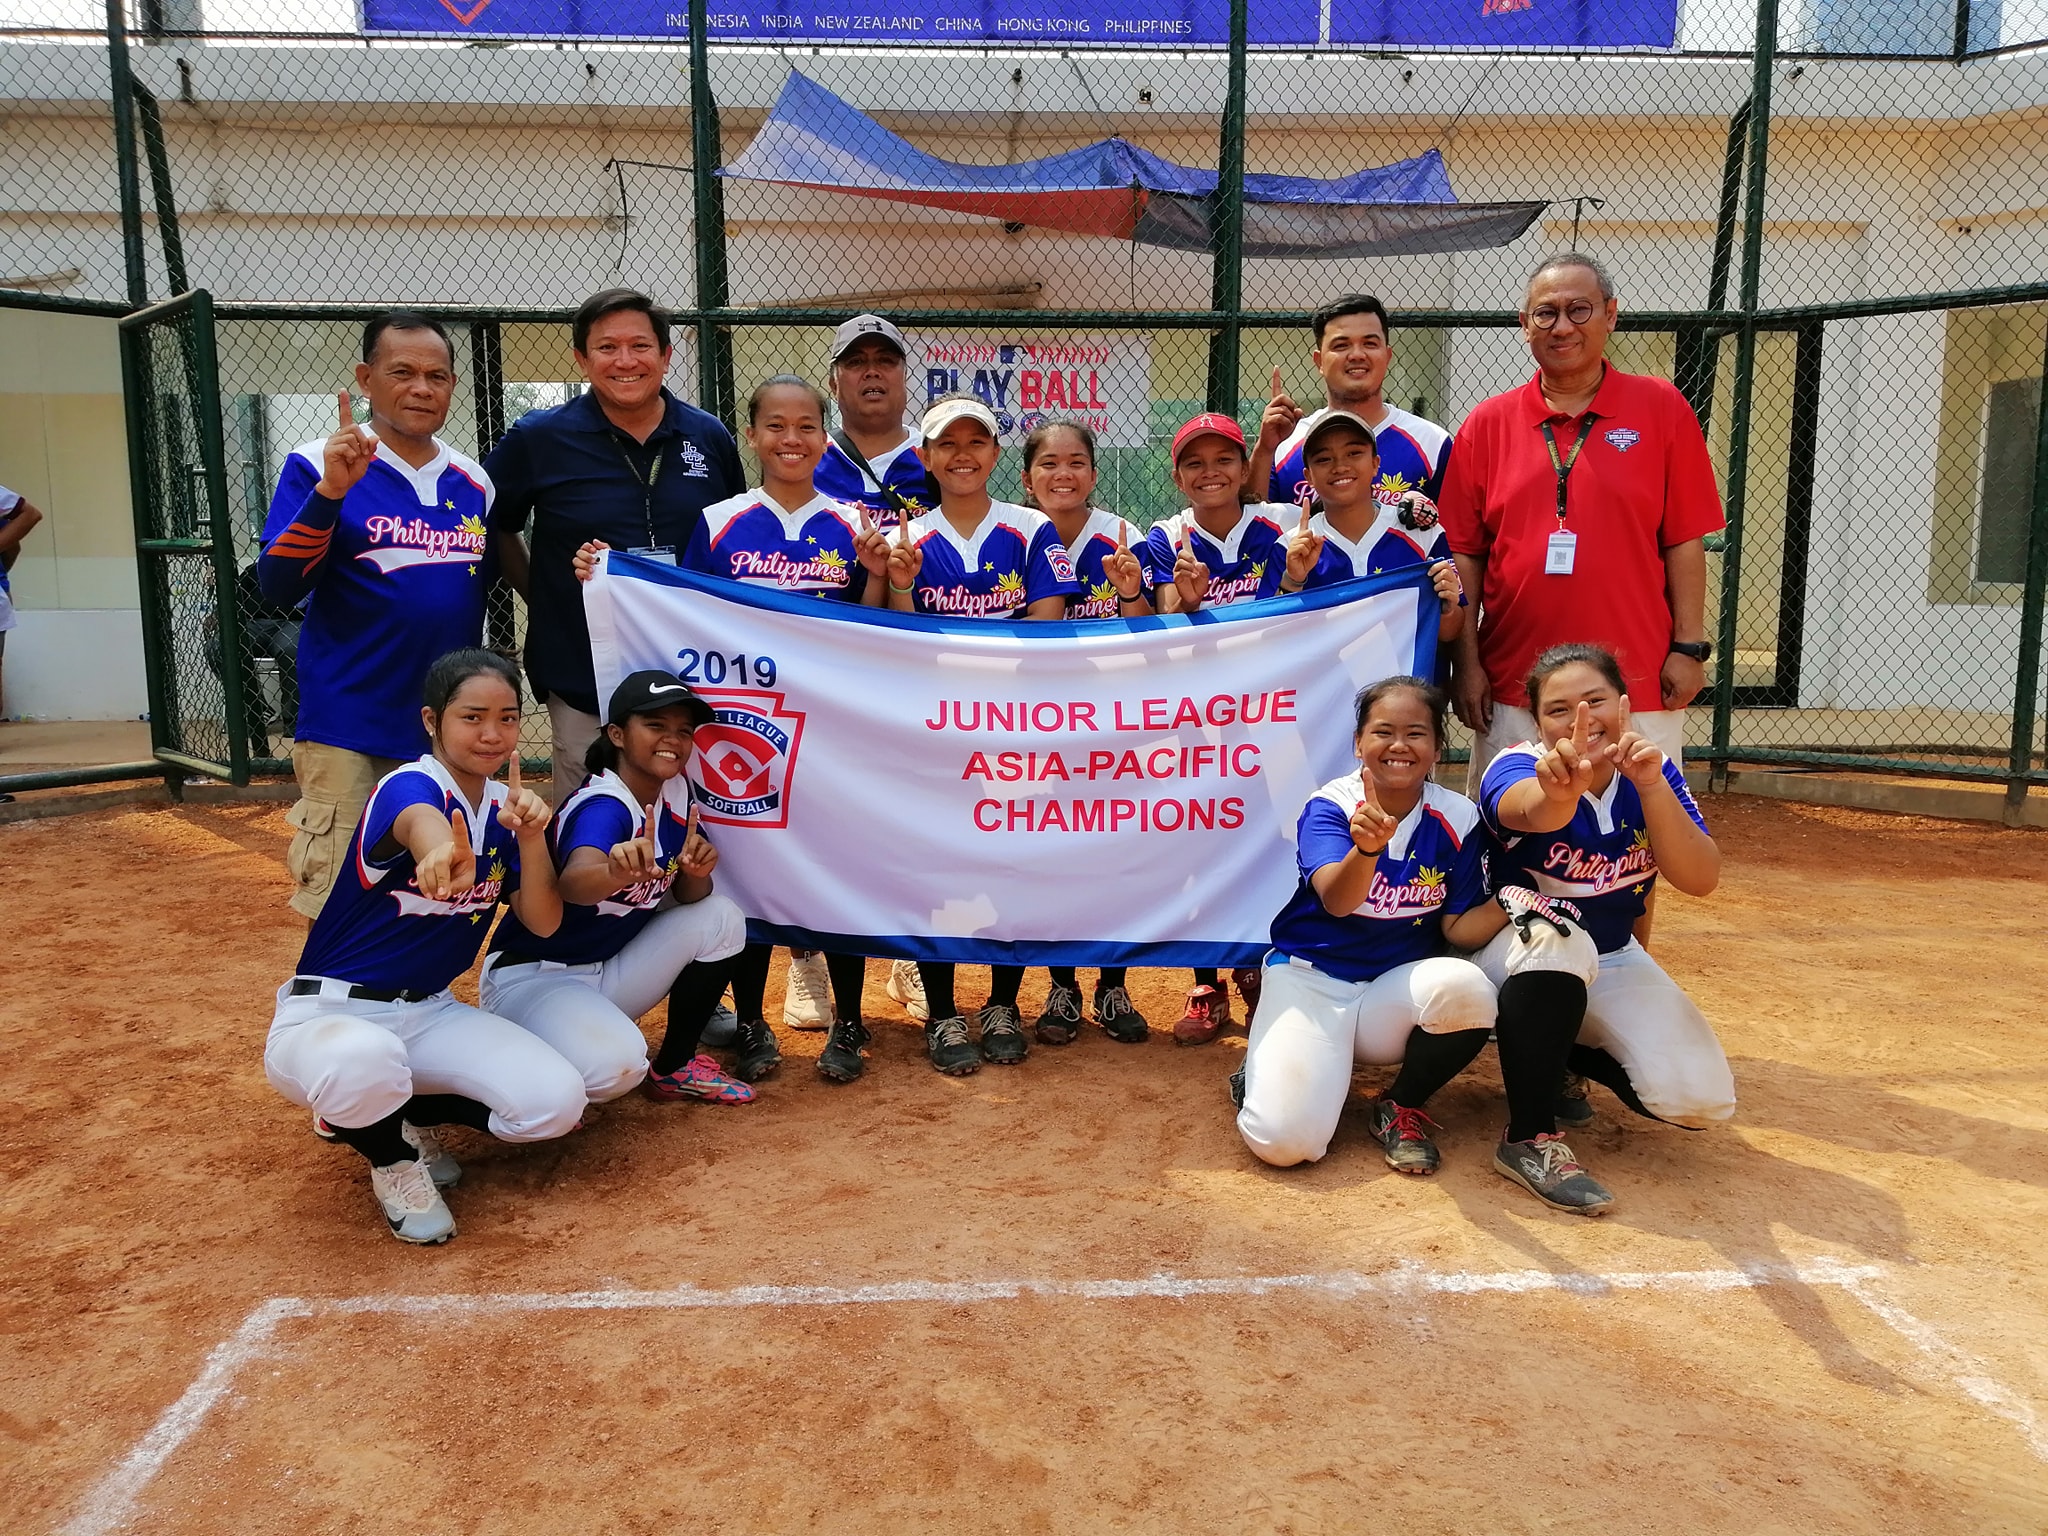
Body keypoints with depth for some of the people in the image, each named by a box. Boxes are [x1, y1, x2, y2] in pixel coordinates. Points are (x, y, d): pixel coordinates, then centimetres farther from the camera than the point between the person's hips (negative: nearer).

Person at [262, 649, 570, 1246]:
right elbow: (421, 821, -46)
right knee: (365, 1062, -43)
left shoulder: (506, 806, 3)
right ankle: (392, 1158, -5)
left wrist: (531, 835, -20)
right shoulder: (407, 786, -19)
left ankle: (407, 1115, 12)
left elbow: (543, 922, -2)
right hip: (330, 1012, -6)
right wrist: (443, 854, -71)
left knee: (557, 1101, -17)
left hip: (431, 1013, 6)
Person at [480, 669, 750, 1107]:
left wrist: (696, 870, -21)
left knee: (720, 918, -7)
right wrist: (618, 871, -69)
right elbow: (572, 884, -45)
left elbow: (687, 896, 3)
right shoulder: (603, 806, -24)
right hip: (531, 975, -8)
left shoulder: (675, 792, -1)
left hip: (609, 970, 8)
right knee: (615, 1063, -35)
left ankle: (673, 1068, 7)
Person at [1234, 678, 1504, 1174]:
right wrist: (1366, 848, -51)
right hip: (1311, 979, -3)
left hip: (1398, 985, 3)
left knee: (1467, 987, -32)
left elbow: (1458, 927, -1)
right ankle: (1264, 1070, 15)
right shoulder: (1329, 806, -12)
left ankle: (1402, 1107, -3)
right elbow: (1336, 900, -30)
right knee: (1285, 1142, -23)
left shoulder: (1457, 818, -4)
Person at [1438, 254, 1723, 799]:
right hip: (1512, 687, 1)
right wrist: (1465, 661, 0)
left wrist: (1688, 646, -3)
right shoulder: (1487, 423, 6)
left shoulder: (1660, 407, 3)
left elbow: (1684, 541, 3)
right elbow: (1464, 552, 5)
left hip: (1638, 686, -1)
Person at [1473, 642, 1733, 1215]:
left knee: (1699, 1099, -15)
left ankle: (1565, 1055, 15)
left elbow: (1701, 880, -23)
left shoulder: (1652, 773, -9)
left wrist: (1651, 784, -39)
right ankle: (1528, 1140, -24)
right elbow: (1532, 810, -48)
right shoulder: (1516, 766, -21)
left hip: (1612, 962, 4)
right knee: (1557, 942, -39)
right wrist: (1560, 789, -73)